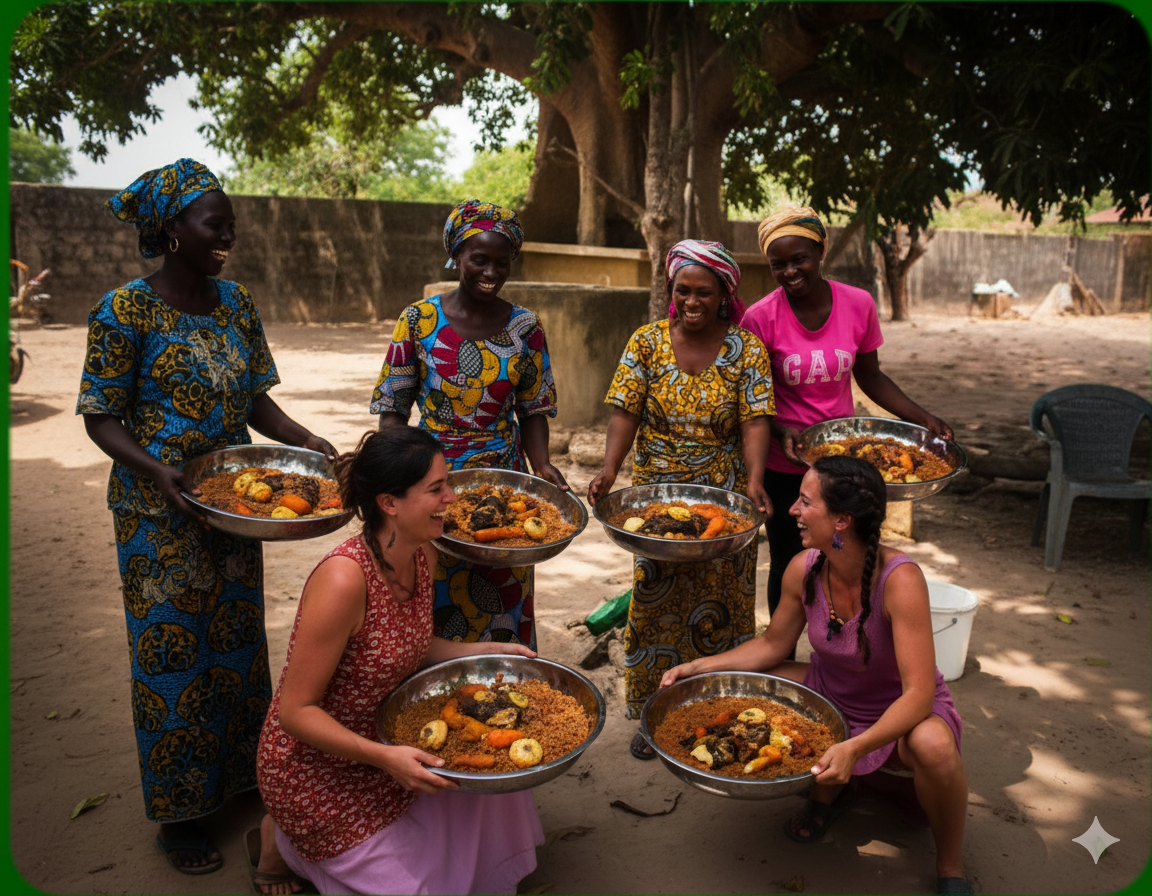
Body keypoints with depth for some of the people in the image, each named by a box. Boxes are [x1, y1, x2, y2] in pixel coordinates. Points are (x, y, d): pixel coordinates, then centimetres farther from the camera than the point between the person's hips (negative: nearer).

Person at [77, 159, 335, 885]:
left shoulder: (236, 302, 4)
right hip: (160, 512, -5)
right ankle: (178, 812, 25)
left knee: (239, 641, 16)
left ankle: (240, 775, 38)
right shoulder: (125, 311, -12)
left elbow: (256, 398, 7)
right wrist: (154, 469, -27)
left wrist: (305, 441, -10)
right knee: (171, 653, 6)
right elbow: (101, 417, -9)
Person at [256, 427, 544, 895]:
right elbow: (296, 711, -26)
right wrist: (385, 757, -35)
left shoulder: (423, 555, -8)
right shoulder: (344, 579, -33)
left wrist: (485, 651, -2)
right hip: (315, 765, -7)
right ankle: (284, 838, 21)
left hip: (385, 742, 7)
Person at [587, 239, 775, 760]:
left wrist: (754, 480, -28)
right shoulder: (647, 342, -1)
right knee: (657, 601, 8)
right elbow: (625, 412, -8)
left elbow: (755, 420, -11)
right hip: (657, 495, 1)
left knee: (720, 604, 9)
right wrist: (609, 469, -25)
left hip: (724, 499, 0)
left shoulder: (746, 349, -3)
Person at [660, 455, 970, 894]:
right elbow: (773, 644, 1)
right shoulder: (803, 569, -16)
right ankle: (826, 791, 13)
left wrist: (854, 747, -47)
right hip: (830, 697, 5)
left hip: (901, 709, -5)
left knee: (933, 745, -39)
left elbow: (919, 693, -33)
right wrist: (699, 667, -10)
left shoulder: (899, 579, -32)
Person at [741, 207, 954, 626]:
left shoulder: (858, 304, -6)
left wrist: (924, 419, -4)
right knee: (787, 564, 12)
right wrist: (781, 432, -26)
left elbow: (870, 377, 5)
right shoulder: (761, 317, -15)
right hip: (784, 466, -2)